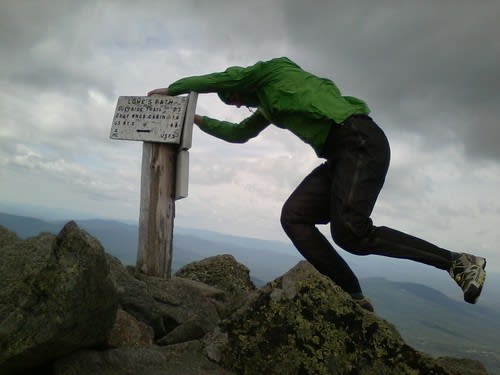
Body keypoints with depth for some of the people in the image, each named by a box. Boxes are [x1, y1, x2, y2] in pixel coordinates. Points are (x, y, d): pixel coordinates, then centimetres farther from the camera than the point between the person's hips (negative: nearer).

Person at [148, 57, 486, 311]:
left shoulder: (273, 70, 8)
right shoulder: (268, 105, 31)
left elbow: (216, 80, 7)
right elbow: (239, 134, 42)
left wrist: (170, 90, 20)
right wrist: (199, 120, 44)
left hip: (360, 140, -9)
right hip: (341, 155, 9)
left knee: (350, 233, -23)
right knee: (294, 216, -5)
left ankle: (458, 261, -9)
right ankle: (354, 298, -5)